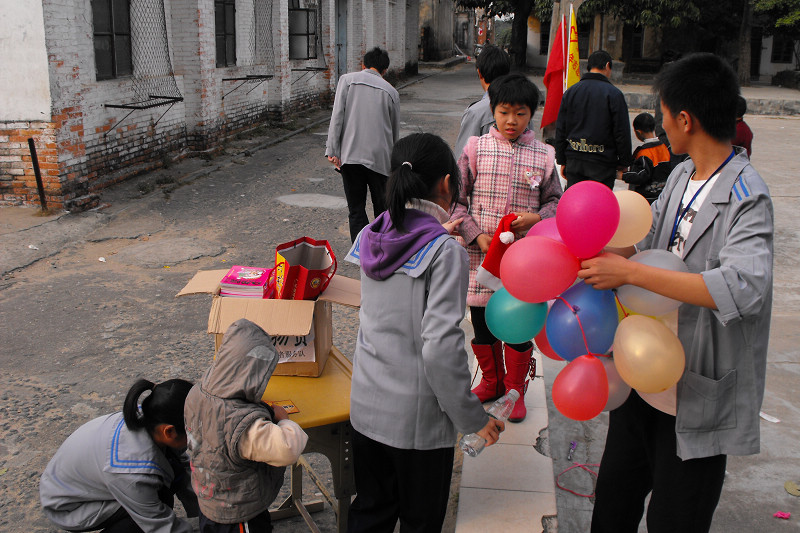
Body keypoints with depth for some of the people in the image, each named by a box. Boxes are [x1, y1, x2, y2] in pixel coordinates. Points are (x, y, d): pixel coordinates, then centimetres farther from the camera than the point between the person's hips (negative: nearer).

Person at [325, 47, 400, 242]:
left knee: (356, 211, 4)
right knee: (382, 211, 11)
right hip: (379, 158, 1)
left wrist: (332, 150, -6)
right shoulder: (391, 91, 11)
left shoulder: (347, 79, 6)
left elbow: (337, 116, -5)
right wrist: (391, 159, 27)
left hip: (350, 155, -1)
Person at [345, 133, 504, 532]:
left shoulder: (372, 237, -1)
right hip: (416, 419, -6)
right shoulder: (445, 252, -21)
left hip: (366, 406, 6)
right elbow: (440, 348, -26)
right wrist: (474, 419, -14)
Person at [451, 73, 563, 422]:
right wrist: (476, 234, -10)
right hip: (481, 254, 1)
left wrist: (537, 217, -11)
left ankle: (516, 389, 28)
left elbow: (555, 201, 10)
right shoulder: (476, 149, -1)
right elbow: (457, 199, 1)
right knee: (482, 321, 12)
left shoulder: (543, 155, 1)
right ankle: (491, 380, 36)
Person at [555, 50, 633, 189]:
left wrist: (562, 161, 15)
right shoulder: (614, 94, -6)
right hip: (602, 165, -4)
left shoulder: (570, 92, 7)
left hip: (574, 162, 4)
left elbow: (560, 130, 10)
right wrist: (624, 163, 4)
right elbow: (622, 132, -6)